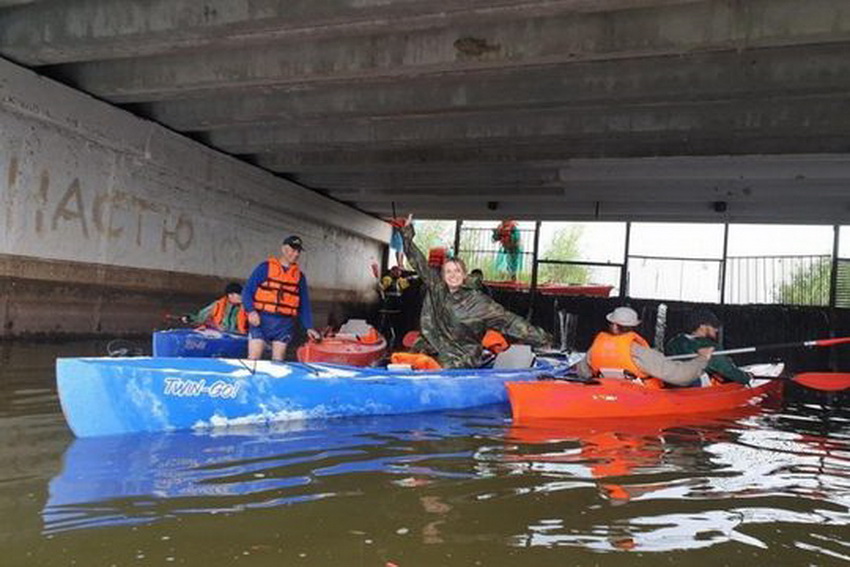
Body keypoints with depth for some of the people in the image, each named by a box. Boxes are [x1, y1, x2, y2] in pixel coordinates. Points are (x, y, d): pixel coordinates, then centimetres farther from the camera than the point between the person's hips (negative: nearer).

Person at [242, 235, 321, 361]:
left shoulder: (300, 276, 14)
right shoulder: (265, 268, 3)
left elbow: (304, 305, 16)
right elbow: (247, 291, 0)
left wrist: (309, 327, 6)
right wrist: (251, 311, -16)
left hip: (284, 325, 3)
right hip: (261, 320, -3)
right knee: (253, 359, -6)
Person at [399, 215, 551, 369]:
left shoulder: (478, 302, -5)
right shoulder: (437, 290, 6)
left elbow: (508, 320, -6)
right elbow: (420, 263, 12)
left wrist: (540, 337, -10)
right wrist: (407, 234, 13)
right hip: (432, 354, 4)